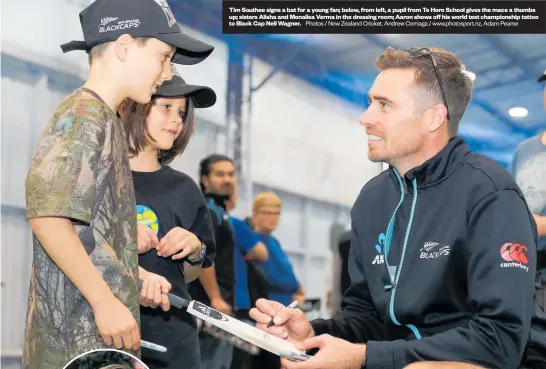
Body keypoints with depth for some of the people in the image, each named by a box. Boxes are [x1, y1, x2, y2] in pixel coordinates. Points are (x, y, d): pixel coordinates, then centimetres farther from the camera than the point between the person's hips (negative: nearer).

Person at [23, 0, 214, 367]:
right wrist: (106, 301, -21)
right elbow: (47, 216, -23)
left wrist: (137, 277, 16)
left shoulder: (103, 120, 16)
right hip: (81, 337, -9)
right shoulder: (83, 115, -13)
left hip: (99, 332, 9)